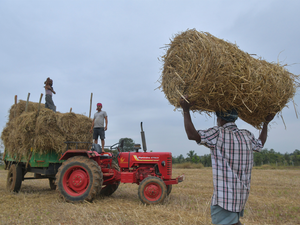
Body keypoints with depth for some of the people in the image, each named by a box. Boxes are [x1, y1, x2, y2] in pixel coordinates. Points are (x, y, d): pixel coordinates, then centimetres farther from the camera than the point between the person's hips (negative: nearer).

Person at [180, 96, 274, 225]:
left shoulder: (219, 134, -17)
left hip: (225, 194, -8)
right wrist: (266, 123, 37)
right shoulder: (247, 136, 4)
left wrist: (186, 110, -17)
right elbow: (260, 144, 26)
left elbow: (192, 135, -25)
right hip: (242, 193, 8)